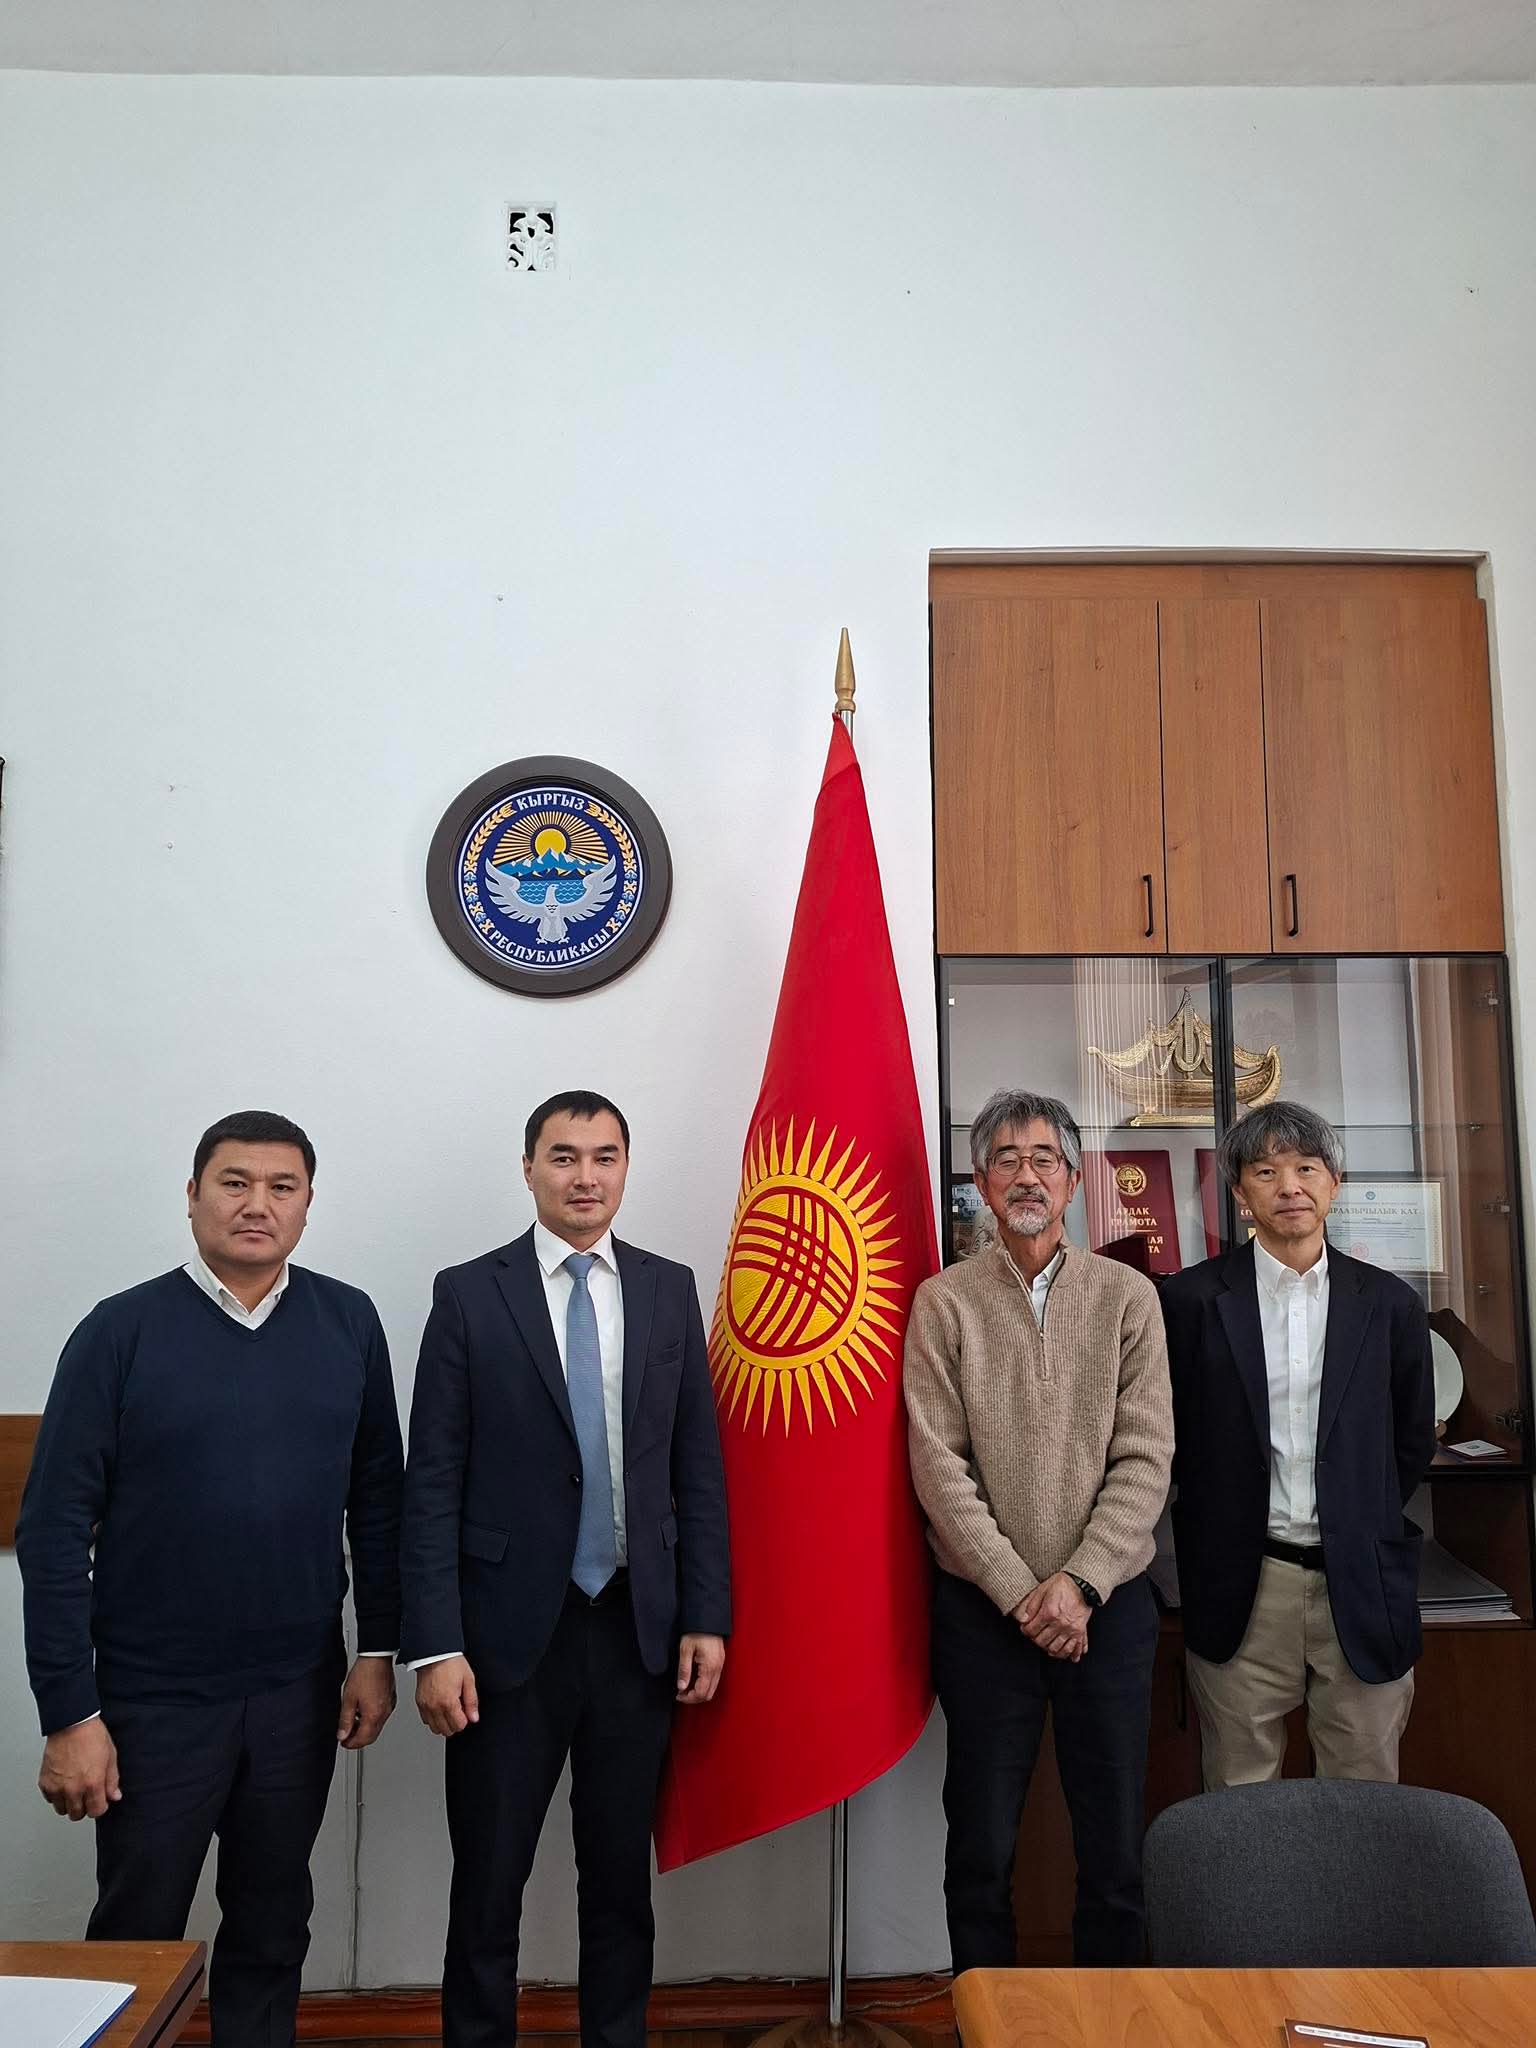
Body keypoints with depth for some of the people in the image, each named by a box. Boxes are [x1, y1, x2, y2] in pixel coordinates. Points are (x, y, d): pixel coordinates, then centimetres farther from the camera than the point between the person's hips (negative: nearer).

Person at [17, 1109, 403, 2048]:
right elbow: (55, 1529, -9)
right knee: (137, 1935, 15)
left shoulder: (350, 1323, -3)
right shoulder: (121, 1331, -10)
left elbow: (378, 1496, 3)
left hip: (300, 1690, 2)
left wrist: (379, 1651, 2)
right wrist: (69, 1713, -10)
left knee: (274, 1926, 18)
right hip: (153, 1697, -2)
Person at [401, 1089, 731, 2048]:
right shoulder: (468, 1294, -5)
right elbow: (434, 1483, -6)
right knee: (489, 1880, 11)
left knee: (622, 1874, 16)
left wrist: (706, 1616, 1)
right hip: (512, 1629, -2)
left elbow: (699, 1468, 5)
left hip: (640, 1626, 2)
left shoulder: (670, 1289, 3)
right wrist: (435, 1646, -10)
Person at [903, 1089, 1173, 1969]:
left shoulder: (1128, 1295, 2)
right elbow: (938, 1464, -6)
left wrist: (1079, 1583, -12)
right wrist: (1018, 1591, -11)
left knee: (1117, 1846, 10)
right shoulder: (944, 1301, -1)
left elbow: (1145, 1458, -3)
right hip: (983, 1606, -1)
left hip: (1107, 1601, 1)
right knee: (983, 1847, 10)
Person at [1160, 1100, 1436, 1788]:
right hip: (1241, 1588, -1)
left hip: (1362, 1586, 2)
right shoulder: (1191, 1299, -3)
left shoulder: (1390, 1304, 3)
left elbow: (1413, 1441, 12)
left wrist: (1360, 1521, 9)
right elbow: (1170, 1434, 5)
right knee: (1239, 1805, 9)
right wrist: (1224, 1513, 4)